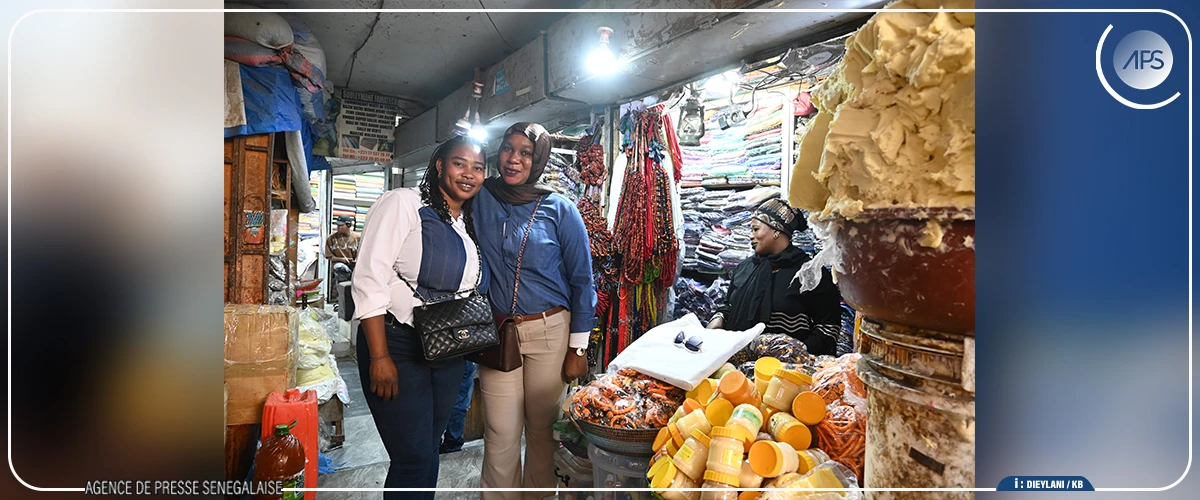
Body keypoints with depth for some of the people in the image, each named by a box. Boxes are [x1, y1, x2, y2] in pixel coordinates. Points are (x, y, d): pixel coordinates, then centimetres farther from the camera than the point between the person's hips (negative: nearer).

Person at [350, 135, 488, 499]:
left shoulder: (471, 225, 11)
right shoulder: (404, 203, -8)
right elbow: (370, 281, -15)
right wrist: (379, 357, -18)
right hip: (398, 347, -6)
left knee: (428, 450, 17)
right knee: (414, 458, -4)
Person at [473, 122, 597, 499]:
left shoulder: (560, 209, -4)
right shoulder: (482, 199, 2)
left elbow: (581, 280, -3)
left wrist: (578, 348, -4)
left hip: (550, 331, -1)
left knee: (543, 428, 10)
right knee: (501, 434, 5)